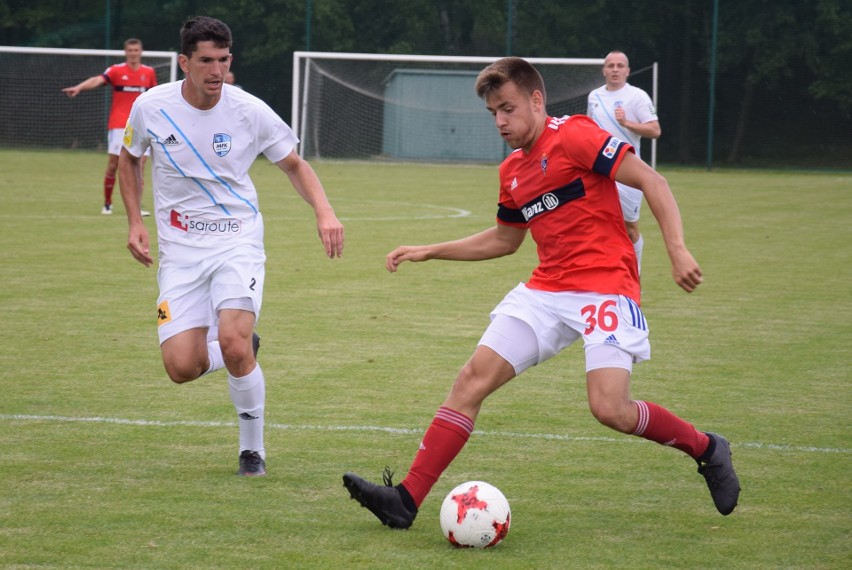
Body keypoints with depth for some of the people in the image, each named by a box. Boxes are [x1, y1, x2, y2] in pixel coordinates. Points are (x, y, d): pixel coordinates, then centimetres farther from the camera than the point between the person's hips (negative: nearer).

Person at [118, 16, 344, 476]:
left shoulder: (250, 112, -8)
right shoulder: (151, 107, -5)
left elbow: (294, 165, 6)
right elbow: (129, 159, 15)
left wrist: (324, 212, -11)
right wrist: (135, 222, 4)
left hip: (237, 242, -2)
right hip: (180, 250, 2)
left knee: (232, 343, -23)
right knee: (181, 367, -11)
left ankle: (253, 450, -1)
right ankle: (243, 350, 25)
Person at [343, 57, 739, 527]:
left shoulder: (574, 136, -9)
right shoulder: (512, 170, 16)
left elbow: (651, 182, -12)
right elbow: (504, 239, 31)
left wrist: (678, 251, -23)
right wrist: (428, 252, 26)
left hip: (605, 288, -7)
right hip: (545, 291, 8)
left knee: (609, 408, -21)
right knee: (472, 379, -5)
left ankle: (706, 449, 7)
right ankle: (406, 500, -6)